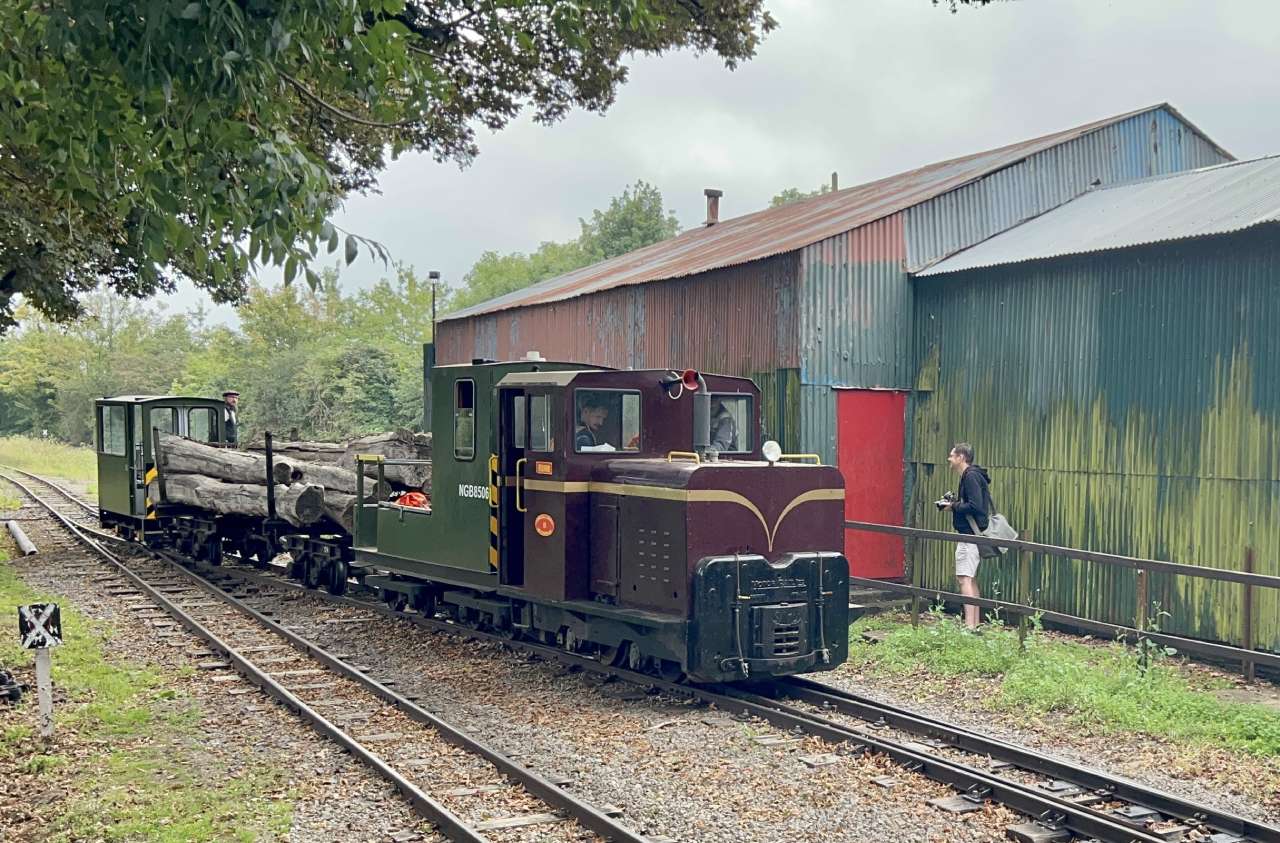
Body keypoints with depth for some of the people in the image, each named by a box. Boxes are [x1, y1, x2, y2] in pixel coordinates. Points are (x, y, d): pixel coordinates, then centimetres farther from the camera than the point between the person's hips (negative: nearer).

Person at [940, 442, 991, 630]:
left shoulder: (971, 476, -15)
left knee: (964, 579, -13)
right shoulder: (969, 475, 17)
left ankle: (969, 625, -17)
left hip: (970, 535, -11)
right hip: (973, 535, 11)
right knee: (971, 579, 14)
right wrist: (954, 503, 8)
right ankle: (975, 624, 18)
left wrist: (954, 506, -11)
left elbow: (975, 506, -23)